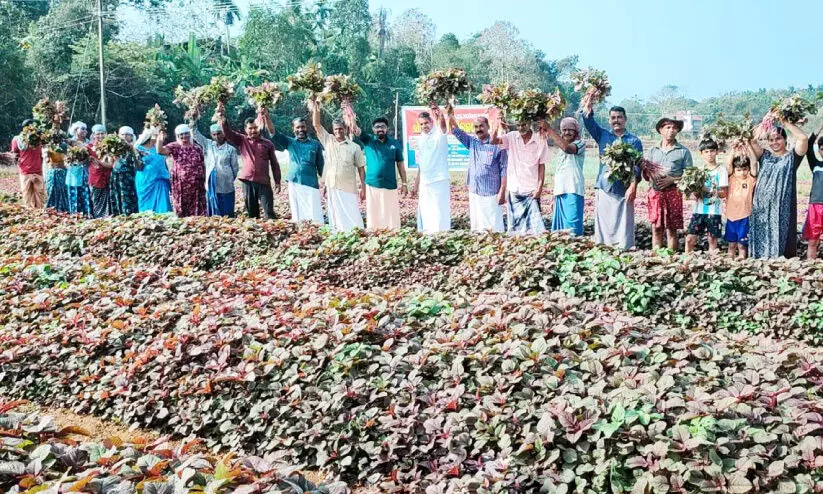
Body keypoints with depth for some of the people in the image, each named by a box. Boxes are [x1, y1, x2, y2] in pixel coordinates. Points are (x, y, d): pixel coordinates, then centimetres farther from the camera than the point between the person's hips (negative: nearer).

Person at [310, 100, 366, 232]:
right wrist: (315, 107, -7)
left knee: (352, 218, -4)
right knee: (335, 218, 7)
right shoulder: (328, 141, 8)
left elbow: (361, 168, 1)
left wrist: (363, 188, -3)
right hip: (331, 187, 3)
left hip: (348, 189, -3)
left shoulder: (354, 147, 1)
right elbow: (316, 124, 3)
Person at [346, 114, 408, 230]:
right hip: (372, 185, 0)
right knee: (373, 215, 3)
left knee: (392, 215, 3)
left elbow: (400, 164, 9)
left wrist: (404, 183, 5)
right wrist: (352, 120, -34)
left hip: (390, 186, 1)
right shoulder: (368, 140, 4)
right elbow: (356, 131, -13)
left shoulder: (395, 144, 6)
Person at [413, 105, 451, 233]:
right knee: (425, 214, 10)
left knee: (440, 213, -7)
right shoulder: (421, 139, 13)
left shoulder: (439, 134, -4)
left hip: (439, 180, -6)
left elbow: (443, 123, -28)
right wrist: (416, 185, 17)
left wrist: (440, 115, -51)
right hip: (424, 182, 6)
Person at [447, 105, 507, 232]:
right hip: (474, 193, 5)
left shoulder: (498, 145, -6)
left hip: (492, 193, -5)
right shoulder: (472, 142, 8)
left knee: (495, 227, -2)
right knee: (477, 227, 10)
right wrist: (450, 116, -15)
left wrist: (502, 192, -11)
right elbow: (456, 131, 3)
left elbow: (504, 170, -7)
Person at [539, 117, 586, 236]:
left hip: (573, 191, -7)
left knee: (572, 226, -14)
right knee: (560, 226, 8)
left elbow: (567, 148, -24)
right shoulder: (559, 149, 21)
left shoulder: (580, 144, -1)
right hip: (560, 191, 7)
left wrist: (549, 129, -20)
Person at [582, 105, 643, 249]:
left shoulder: (634, 141, 6)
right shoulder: (602, 135, 14)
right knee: (603, 223, 2)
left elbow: (637, 166, -2)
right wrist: (588, 106, -16)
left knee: (623, 225, -3)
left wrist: (633, 186, -13)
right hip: (604, 188, 2)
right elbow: (589, 121, 0)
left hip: (624, 190, -2)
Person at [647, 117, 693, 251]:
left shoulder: (683, 151, 5)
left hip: (673, 192, -2)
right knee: (656, 228, 2)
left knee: (671, 229, 0)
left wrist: (672, 180, -12)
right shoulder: (653, 151, 14)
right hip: (655, 191, 2)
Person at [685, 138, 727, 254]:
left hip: (714, 210, -3)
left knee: (712, 240, 3)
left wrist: (707, 190, -20)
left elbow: (723, 193, -7)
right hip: (699, 209, 3)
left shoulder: (721, 170, -2)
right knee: (690, 238, -2)